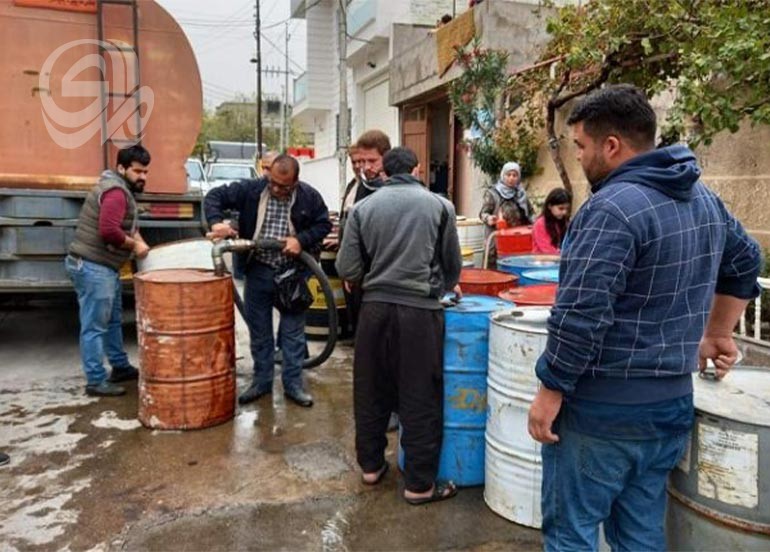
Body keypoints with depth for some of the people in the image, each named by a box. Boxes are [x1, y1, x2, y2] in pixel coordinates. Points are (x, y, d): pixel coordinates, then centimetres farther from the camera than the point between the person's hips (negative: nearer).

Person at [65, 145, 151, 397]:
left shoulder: (124, 190, 16)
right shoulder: (115, 191, -17)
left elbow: (128, 225, 21)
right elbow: (109, 231, -29)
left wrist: (138, 240, 1)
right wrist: (134, 245, -14)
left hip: (104, 267, 11)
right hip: (93, 267, -11)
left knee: (113, 320, 20)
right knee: (95, 326, -4)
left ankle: (121, 367, 32)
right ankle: (96, 381, 4)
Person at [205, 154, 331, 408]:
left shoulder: (309, 197, -8)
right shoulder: (251, 189, -8)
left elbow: (324, 224, 2)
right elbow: (215, 196, -4)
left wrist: (302, 239, -15)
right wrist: (216, 222, -23)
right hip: (258, 271, 1)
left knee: (293, 331, 6)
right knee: (259, 330, 12)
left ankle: (293, 384, 19)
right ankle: (261, 381, 27)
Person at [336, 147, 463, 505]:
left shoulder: (363, 207, 3)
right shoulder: (439, 205, 1)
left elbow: (346, 269, 0)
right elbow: (453, 265, 9)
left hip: (375, 308, 2)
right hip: (420, 310, -2)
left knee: (371, 391, 17)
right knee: (420, 398, 6)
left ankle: (371, 464, 31)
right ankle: (420, 484, 16)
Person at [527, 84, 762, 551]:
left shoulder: (613, 208, -21)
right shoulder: (705, 198, 8)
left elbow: (580, 318, -25)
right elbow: (745, 263, 23)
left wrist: (550, 392, -15)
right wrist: (715, 334, 30)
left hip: (604, 409, -8)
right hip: (673, 402, 9)